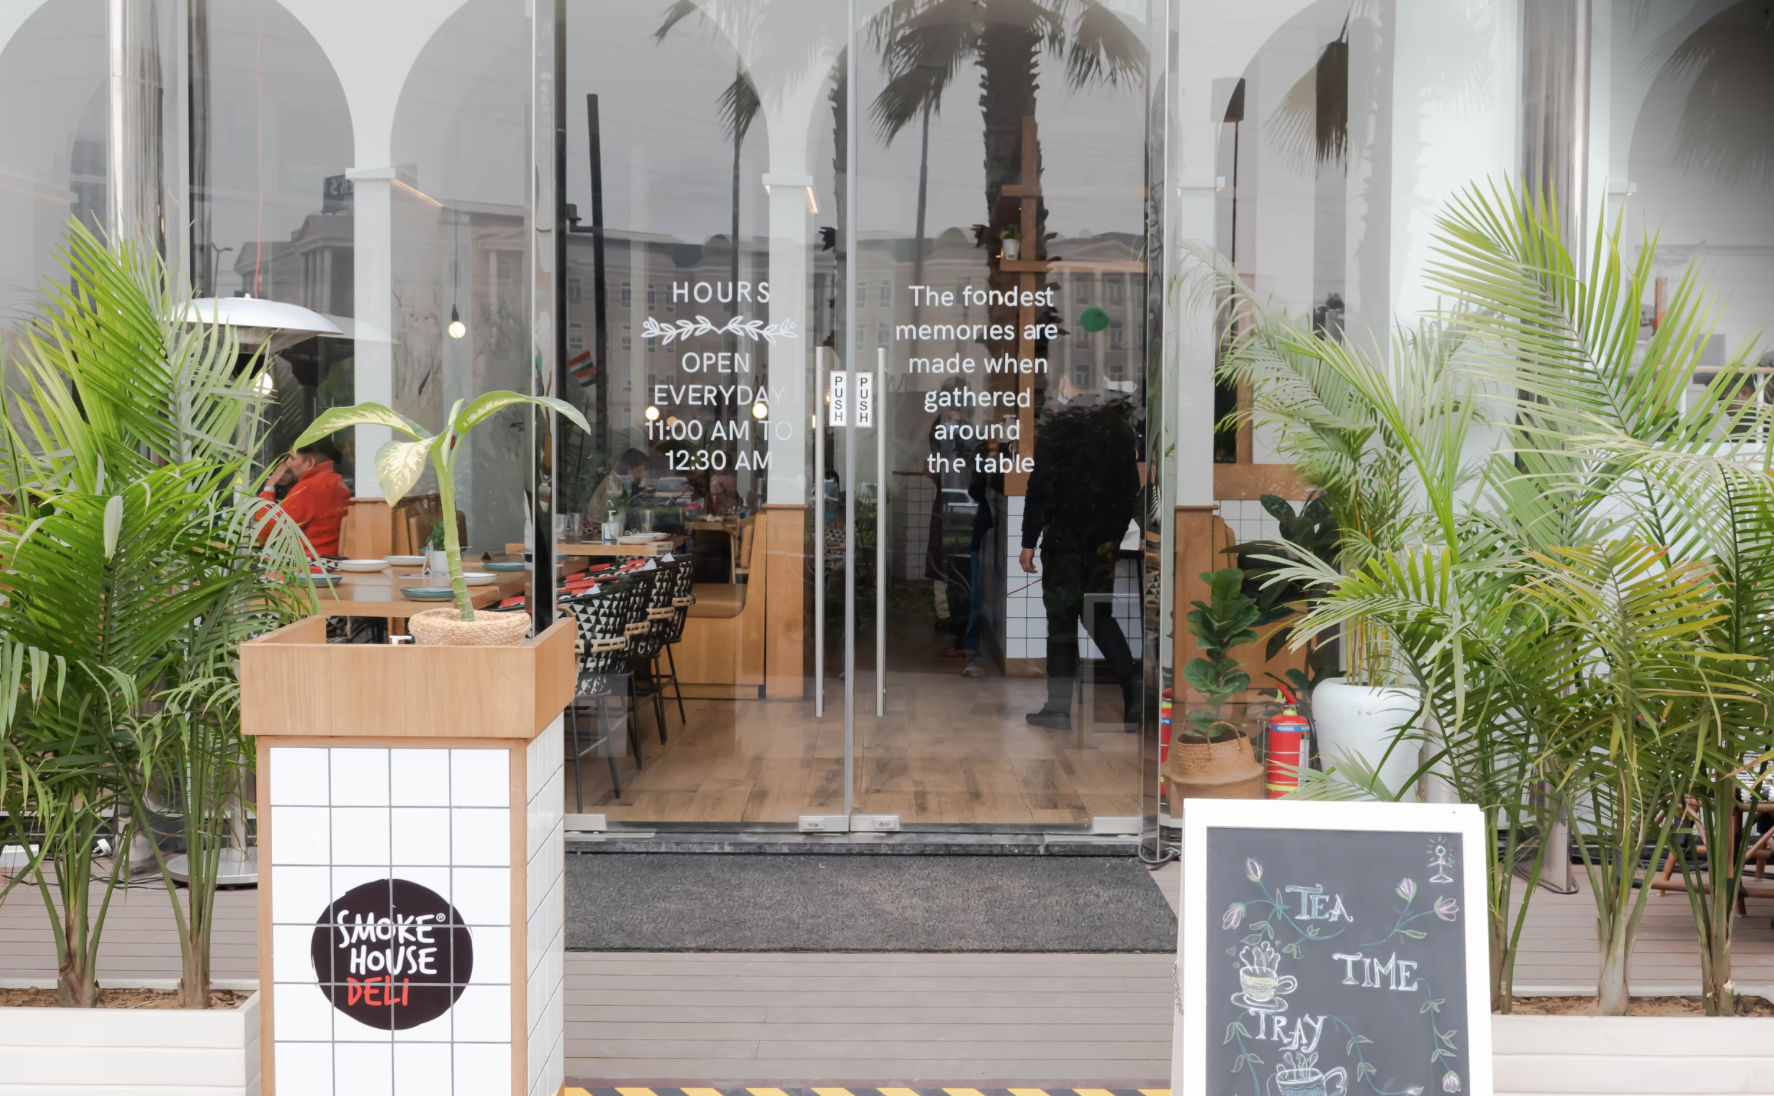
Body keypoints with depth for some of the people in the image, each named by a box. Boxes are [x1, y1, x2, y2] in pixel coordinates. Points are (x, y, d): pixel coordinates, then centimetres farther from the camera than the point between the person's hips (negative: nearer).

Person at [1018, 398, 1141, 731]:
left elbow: (1039, 486, -10)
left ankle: (1059, 707, 6)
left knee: (1062, 618, 3)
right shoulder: (1122, 430, 8)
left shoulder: (1058, 427, -7)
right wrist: (1119, 535, 14)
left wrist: (1029, 542, -7)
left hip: (1066, 536, -5)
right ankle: (1133, 687, 0)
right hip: (1107, 538, 5)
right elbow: (1132, 490, 9)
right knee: (1099, 616, 15)